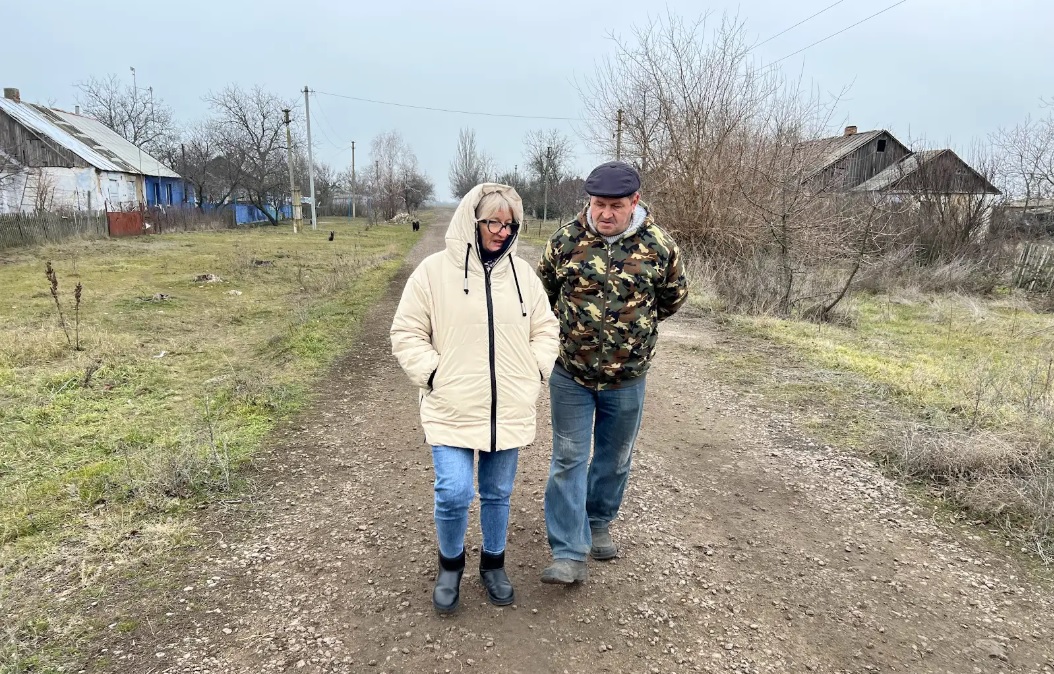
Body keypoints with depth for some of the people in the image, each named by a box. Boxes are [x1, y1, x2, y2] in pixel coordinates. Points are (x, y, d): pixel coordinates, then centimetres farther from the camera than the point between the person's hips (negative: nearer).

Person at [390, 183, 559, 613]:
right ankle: (450, 565, 23)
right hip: (452, 410, -3)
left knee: (498, 494, 15)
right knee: (454, 494, -8)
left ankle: (493, 564, 39)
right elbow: (407, 333, -2)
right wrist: (433, 375, -11)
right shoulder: (434, 271, -6)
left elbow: (545, 329, 13)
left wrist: (536, 372, 1)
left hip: (509, 411, 3)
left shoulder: (522, 273, 5)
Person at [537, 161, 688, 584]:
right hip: (570, 375, -1)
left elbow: (673, 297, 9)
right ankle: (570, 554, 5)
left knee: (615, 458, 16)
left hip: (627, 378, 1)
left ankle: (597, 523, 39)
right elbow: (543, 293, 9)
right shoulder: (565, 241, -8)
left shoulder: (659, 246, -8)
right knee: (569, 459, 0)